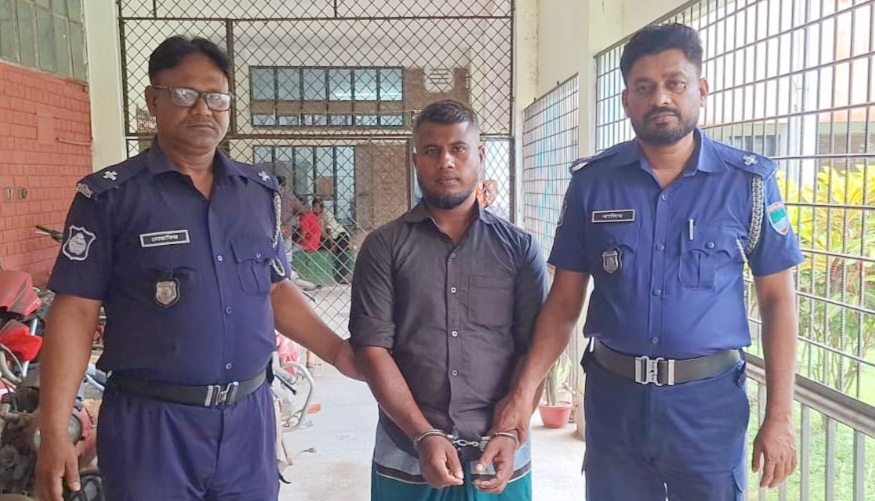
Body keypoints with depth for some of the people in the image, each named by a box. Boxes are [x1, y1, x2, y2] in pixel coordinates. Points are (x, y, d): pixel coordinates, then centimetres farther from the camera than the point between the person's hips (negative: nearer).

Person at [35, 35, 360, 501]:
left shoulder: (261, 190, 6)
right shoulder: (109, 195, -6)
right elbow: (75, 312, -7)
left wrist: (336, 350, 4)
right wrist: (54, 433, -12)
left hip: (249, 417, 4)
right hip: (151, 422, -3)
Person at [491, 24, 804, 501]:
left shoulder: (749, 180, -5)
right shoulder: (592, 182, -2)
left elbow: (777, 299, -1)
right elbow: (564, 301, 1)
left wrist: (779, 416, -5)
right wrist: (525, 389, -8)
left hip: (709, 400, -1)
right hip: (613, 395, 1)